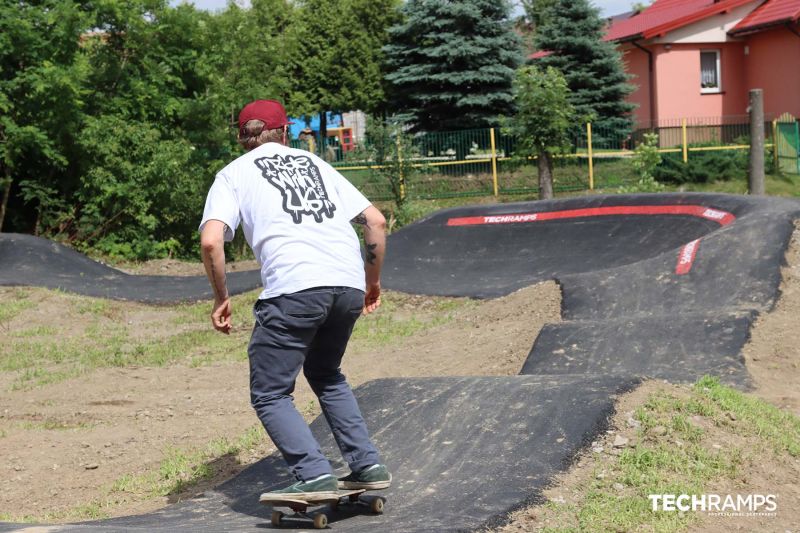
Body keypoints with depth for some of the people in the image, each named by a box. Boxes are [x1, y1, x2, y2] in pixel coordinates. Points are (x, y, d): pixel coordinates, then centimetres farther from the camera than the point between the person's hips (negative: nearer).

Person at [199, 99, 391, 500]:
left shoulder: (233, 174, 15)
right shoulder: (315, 163, 27)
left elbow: (211, 241, -2)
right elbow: (375, 221, 19)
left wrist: (221, 298, 10)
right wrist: (373, 281, 30)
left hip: (294, 289, -5)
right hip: (349, 285, 5)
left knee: (269, 395, 6)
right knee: (326, 376, 27)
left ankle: (315, 477, -10)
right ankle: (368, 466, 19)